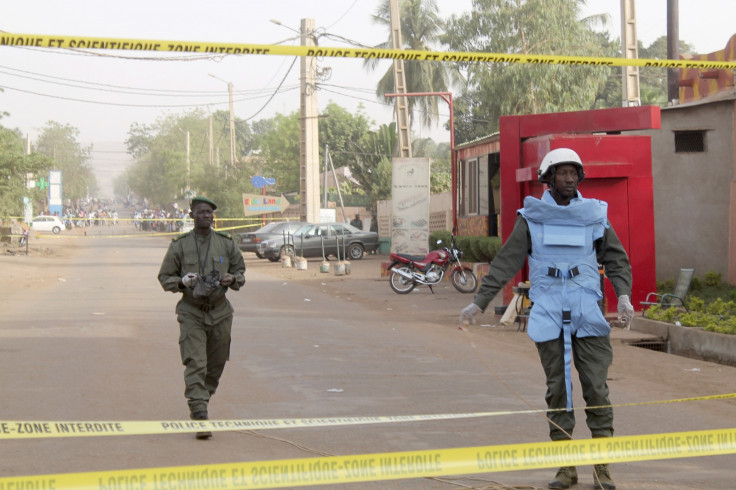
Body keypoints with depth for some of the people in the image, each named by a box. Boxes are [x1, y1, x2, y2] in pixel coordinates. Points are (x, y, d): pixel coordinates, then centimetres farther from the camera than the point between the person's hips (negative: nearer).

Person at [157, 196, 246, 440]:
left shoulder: (227, 243, 6)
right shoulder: (179, 245, 1)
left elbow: (240, 271, 16)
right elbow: (164, 276, 6)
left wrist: (233, 279, -7)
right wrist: (181, 282, -15)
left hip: (220, 312, 3)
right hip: (191, 312, -3)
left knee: (216, 365, 10)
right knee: (195, 365, -14)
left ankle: (199, 404, 33)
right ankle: (200, 415, -18)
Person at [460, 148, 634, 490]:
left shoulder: (594, 214, 8)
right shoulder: (532, 216, 5)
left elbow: (616, 259, 8)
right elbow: (506, 262, 2)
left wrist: (623, 295, -9)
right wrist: (479, 301, -3)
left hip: (587, 311, 0)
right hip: (548, 312, 0)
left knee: (596, 389, -4)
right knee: (557, 390, 3)